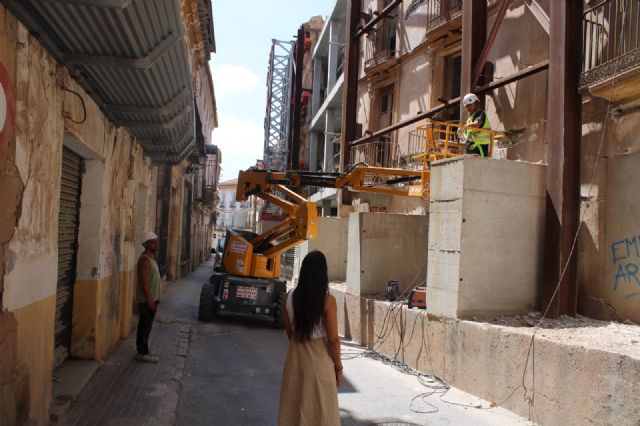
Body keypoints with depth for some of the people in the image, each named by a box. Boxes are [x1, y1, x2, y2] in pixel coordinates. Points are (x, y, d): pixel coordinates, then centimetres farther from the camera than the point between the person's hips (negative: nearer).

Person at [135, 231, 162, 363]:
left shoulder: (151, 258, 14)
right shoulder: (144, 259, -18)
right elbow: (143, 281, -23)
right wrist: (149, 299, -24)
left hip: (151, 298, 10)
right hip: (147, 299, -10)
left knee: (146, 325, 16)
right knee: (145, 326, -5)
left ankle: (143, 349, 25)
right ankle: (142, 353, 1)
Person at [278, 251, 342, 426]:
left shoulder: (291, 296, -4)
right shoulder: (328, 300, -16)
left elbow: (289, 332, 7)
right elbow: (333, 339, -14)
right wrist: (338, 368, -2)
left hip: (296, 356, 4)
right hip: (319, 358, -4)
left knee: (294, 406, 17)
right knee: (320, 410, 11)